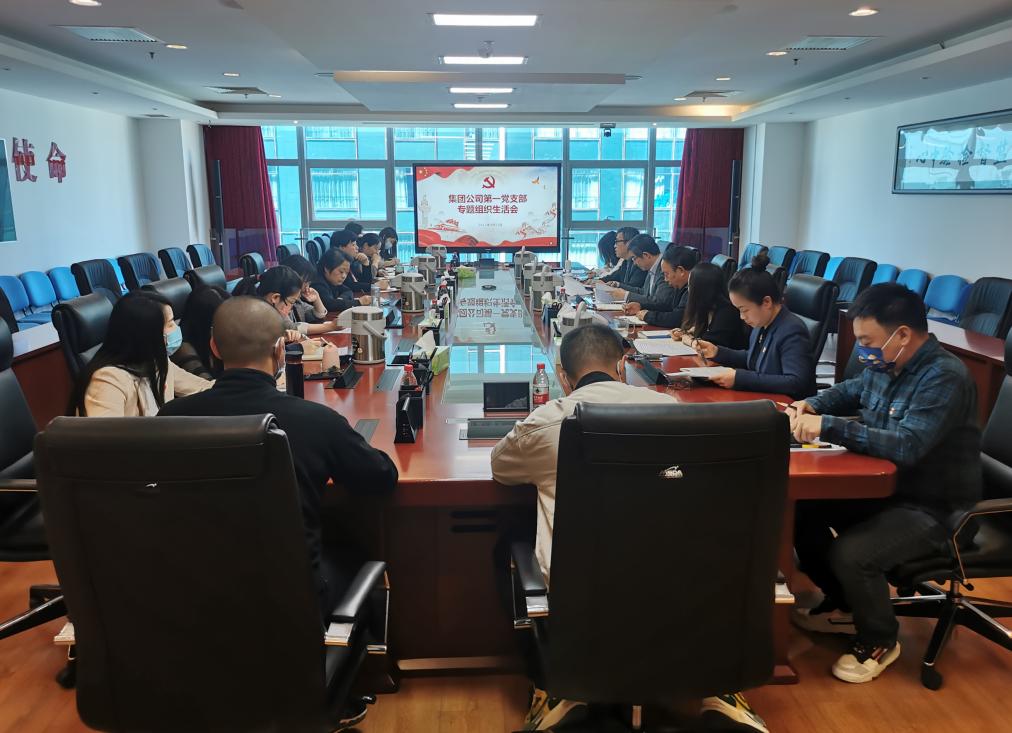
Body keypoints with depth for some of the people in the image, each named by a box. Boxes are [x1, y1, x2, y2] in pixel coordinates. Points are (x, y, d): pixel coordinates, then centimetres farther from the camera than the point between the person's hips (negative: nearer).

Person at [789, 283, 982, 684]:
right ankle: (844, 605, 21)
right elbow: (850, 391, 21)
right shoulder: (885, 364, 0)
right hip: (885, 486, 9)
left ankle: (880, 641, 5)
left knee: (850, 554, -27)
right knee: (801, 508, 0)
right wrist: (811, 405, 0)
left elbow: (907, 446, -37)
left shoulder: (944, 378, -25)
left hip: (932, 509, -9)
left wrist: (828, 426, -38)